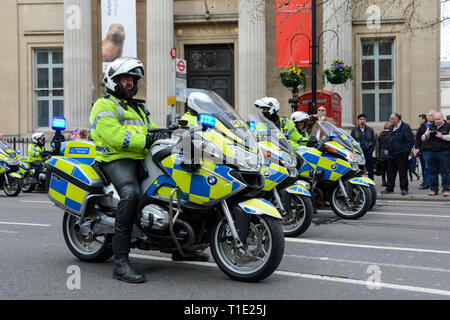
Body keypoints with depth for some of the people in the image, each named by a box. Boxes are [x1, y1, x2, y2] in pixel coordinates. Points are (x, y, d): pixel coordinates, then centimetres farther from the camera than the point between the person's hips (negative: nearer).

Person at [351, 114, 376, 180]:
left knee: (370, 170, 2)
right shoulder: (354, 130, 6)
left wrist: (371, 150, -2)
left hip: (368, 152, 1)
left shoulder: (370, 130, 9)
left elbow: (374, 141, 9)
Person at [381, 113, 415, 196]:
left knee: (403, 172, 0)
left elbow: (410, 140, -11)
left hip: (401, 154, -7)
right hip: (391, 154, 7)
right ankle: (389, 188, 17)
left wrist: (406, 151, -15)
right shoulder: (391, 127, 15)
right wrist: (387, 149, 14)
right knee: (390, 172, 9)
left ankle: (404, 189, 8)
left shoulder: (405, 127, -9)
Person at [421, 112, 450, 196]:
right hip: (432, 152, 4)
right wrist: (426, 135, -4)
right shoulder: (431, 127, 16)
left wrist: (442, 136, -18)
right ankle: (434, 189, 13)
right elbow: (423, 138, 17)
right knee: (432, 172, 6)